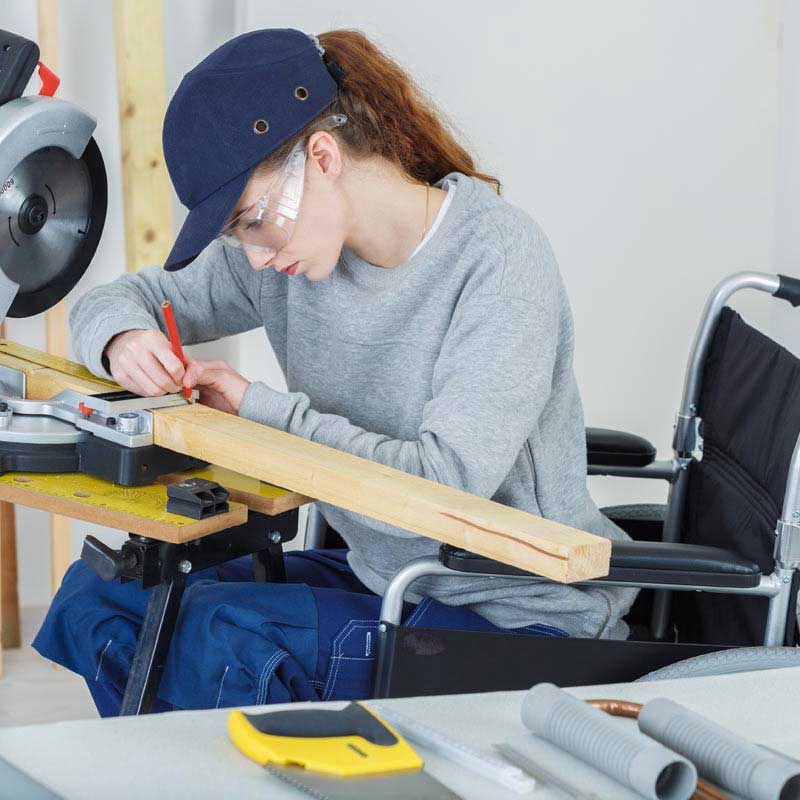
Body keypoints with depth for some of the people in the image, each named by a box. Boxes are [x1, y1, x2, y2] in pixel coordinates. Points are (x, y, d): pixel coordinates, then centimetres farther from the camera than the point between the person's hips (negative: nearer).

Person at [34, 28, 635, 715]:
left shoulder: (499, 255, -20)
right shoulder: (293, 243, -1)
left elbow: (450, 485, -28)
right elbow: (125, 297, 11)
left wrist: (262, 410, -21)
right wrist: (121, 340, -15)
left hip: (522, 626, -7)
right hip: (378, 576, 7)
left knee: (219, 629, -25)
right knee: (97, 594, -2)